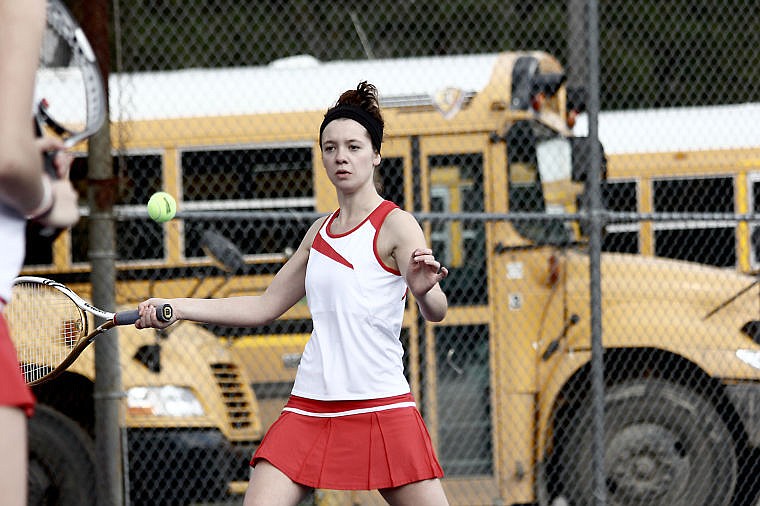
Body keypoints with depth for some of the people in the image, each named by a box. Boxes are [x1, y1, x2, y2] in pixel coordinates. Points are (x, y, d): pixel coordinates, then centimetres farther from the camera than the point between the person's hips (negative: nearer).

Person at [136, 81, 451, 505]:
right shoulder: (320, 232, 15)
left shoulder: (395, 225, -4)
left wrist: (425, 290, -41)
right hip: (310, 407, 5)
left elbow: (436, 313, -17)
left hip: (382, 410, -5)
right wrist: (176, 308, 18)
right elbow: (265, 307, 24)